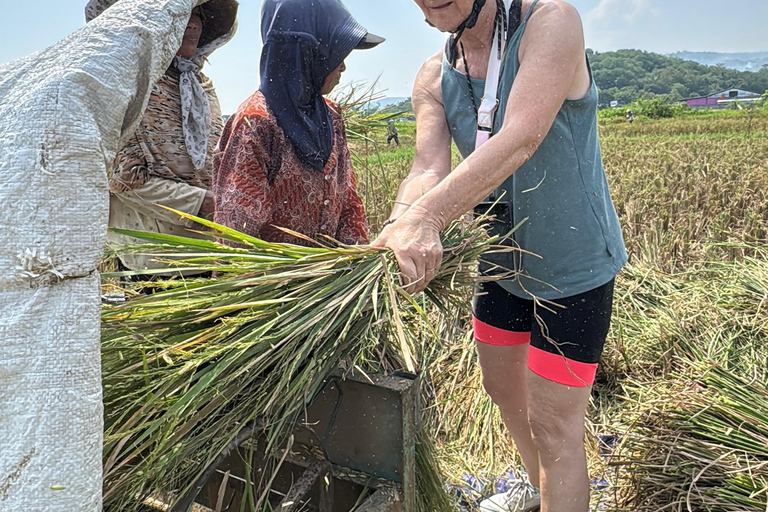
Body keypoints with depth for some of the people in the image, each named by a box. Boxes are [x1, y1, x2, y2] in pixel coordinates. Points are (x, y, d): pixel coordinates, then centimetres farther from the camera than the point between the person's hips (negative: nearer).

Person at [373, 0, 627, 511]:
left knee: (554, 426, -1)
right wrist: (403, 225, -37)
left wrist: (426, 216, -45)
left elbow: (521, 138, -34)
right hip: (502, 261, 7)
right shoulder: (434, 77, -1)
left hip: (574, 265, -7)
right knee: (502, 386, 24)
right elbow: (429, 168, -15)